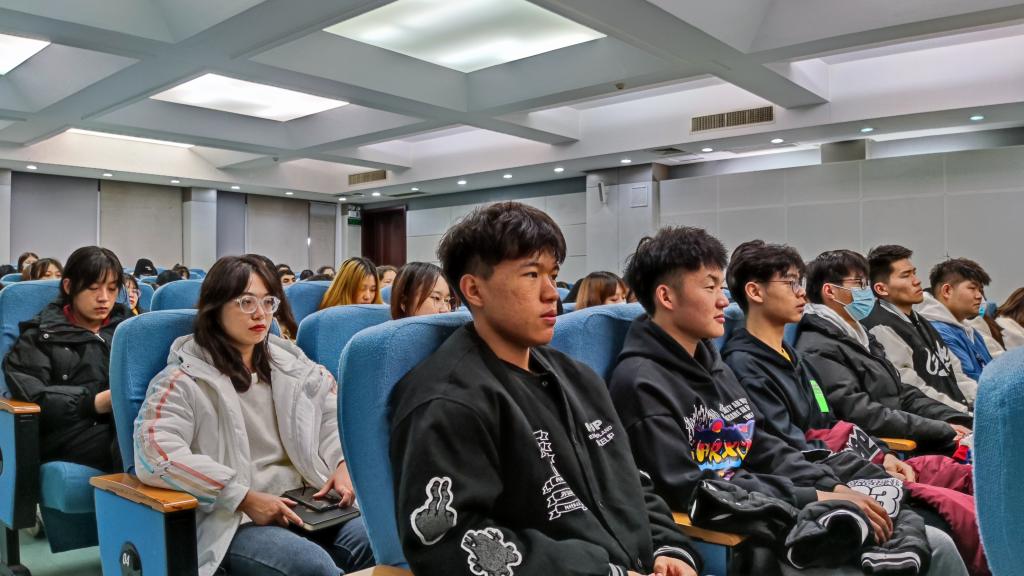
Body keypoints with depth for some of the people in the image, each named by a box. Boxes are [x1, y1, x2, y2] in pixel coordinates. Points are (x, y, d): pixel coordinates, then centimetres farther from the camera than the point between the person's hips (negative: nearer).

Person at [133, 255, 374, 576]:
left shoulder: (288, 363, 13)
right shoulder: (186, 379, -5)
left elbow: (335, 411, 19)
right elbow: (154, 454, -19)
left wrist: (344, 463, -3)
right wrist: (245, 499, -21)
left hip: (308, 505, 6)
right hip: (234, 521, -5)